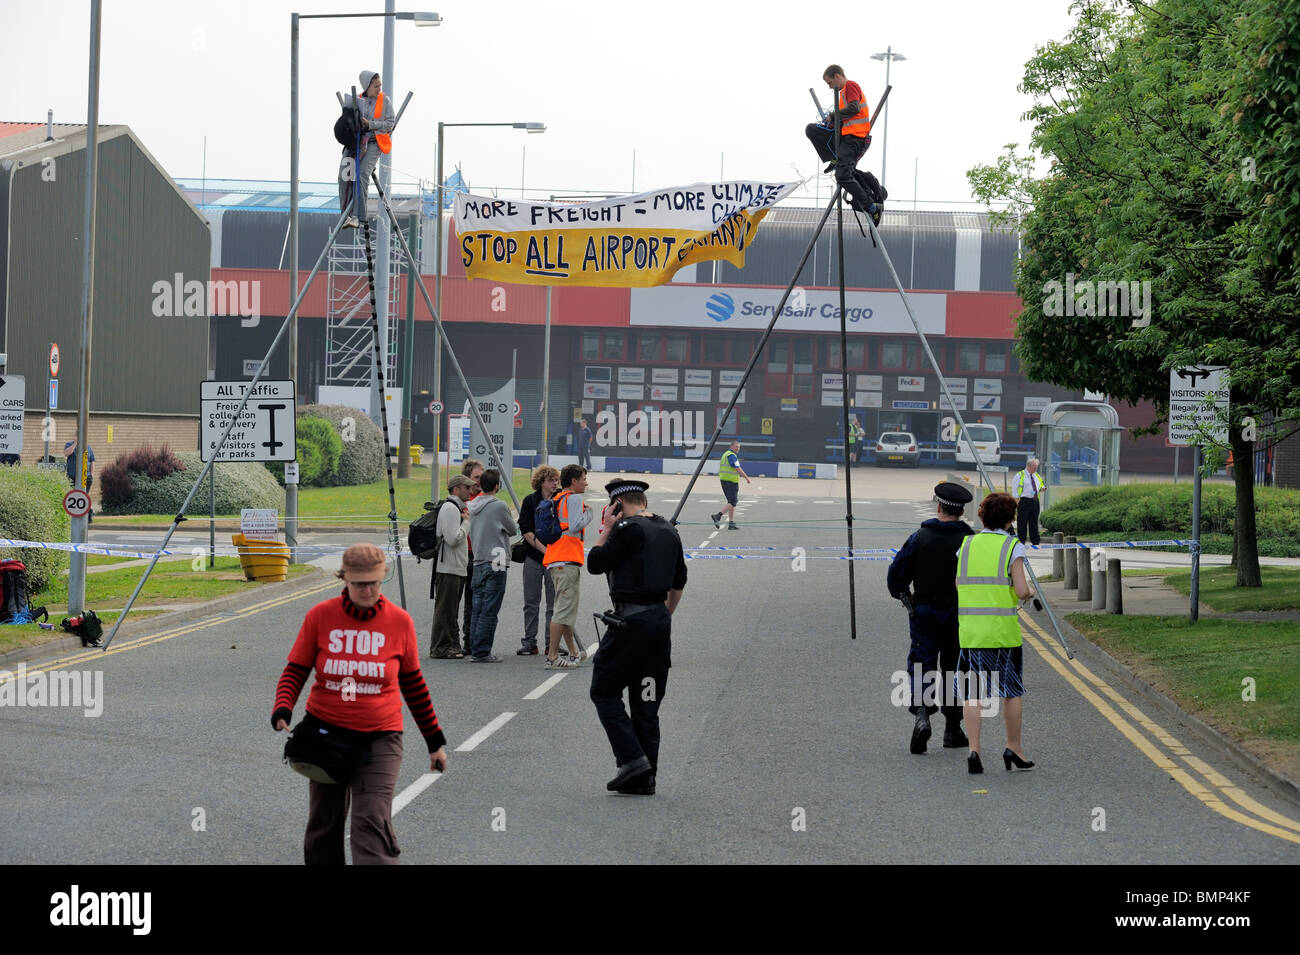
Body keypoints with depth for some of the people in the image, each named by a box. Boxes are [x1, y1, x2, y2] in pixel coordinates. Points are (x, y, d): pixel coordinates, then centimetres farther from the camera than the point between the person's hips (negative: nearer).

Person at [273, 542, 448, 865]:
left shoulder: (399, 621, -3)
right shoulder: (320, 616, -4)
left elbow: (413, 684, 8)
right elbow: (295, 670, 2)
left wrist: (435, 741, 11)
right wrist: (283, 709, -18)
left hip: (379, 739, -2)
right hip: (326, 731, 2)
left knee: (372, 824, -14)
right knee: (324, 825, 13)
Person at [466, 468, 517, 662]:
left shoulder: (473, 506, 10)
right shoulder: (499, 506, -11)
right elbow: (513, 530, 1)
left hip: (478, 562, 7)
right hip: (495, 563, -7)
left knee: (478, 608, 11)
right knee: (489, 610, -5)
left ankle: (475, 650, 12)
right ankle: (481, 652, -6)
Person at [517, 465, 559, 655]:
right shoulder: (530, 501, 3)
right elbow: (526, 530, -3)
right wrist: (544, 549, -12)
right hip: (533, 557, 1)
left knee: (554, 603, 0)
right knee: (531, 602, 4)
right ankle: (530, 643, 9)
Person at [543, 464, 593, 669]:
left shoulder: (557, 499, 20)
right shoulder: (574, 498, -7)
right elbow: (575, 526, -18)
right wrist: (588, 514, -4)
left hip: (554, 561, 10)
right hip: (568, 560, -10)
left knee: (566, 607, 18)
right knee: (565, 608, -10)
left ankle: (573, 653, 28)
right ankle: (552, 657, -14)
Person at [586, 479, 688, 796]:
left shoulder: (627, 529, -12)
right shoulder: (669, 531, 12)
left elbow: (594, 564, -7)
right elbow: (679, 581, 21)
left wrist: (606, 528, 2)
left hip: (631, 620, -7)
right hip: (660, 621, 7)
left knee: (604, 691, 4)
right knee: (646, 701, 10)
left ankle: (632, 759, -9)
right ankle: (645, 778, 10)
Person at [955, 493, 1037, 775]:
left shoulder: (966, 546, 7)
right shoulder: (1012, 547, -4)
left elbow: (954, 589, 6)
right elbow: (1021, 591, -11)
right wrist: (1030, 591, 11)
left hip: (968, 629, 3)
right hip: (1003, 629, -3)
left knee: (972, 693, 5)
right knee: (1013, 690, 12)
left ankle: (974, 750, -3)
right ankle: (1013, 747, 17)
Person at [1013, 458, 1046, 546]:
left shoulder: (1037, 476, 17)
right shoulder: (1020, 475, -2)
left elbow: (1041, 485, 28)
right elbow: (1014, 488, -4)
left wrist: (1041, 488, 3)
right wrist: (1016, 501, -11)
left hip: (1035, 501, 6)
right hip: (1024, 501, -6)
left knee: (1034, 523, 9)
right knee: (1022, 523, -3)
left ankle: (1035, 542, 13)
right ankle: (1021, 543, 0)